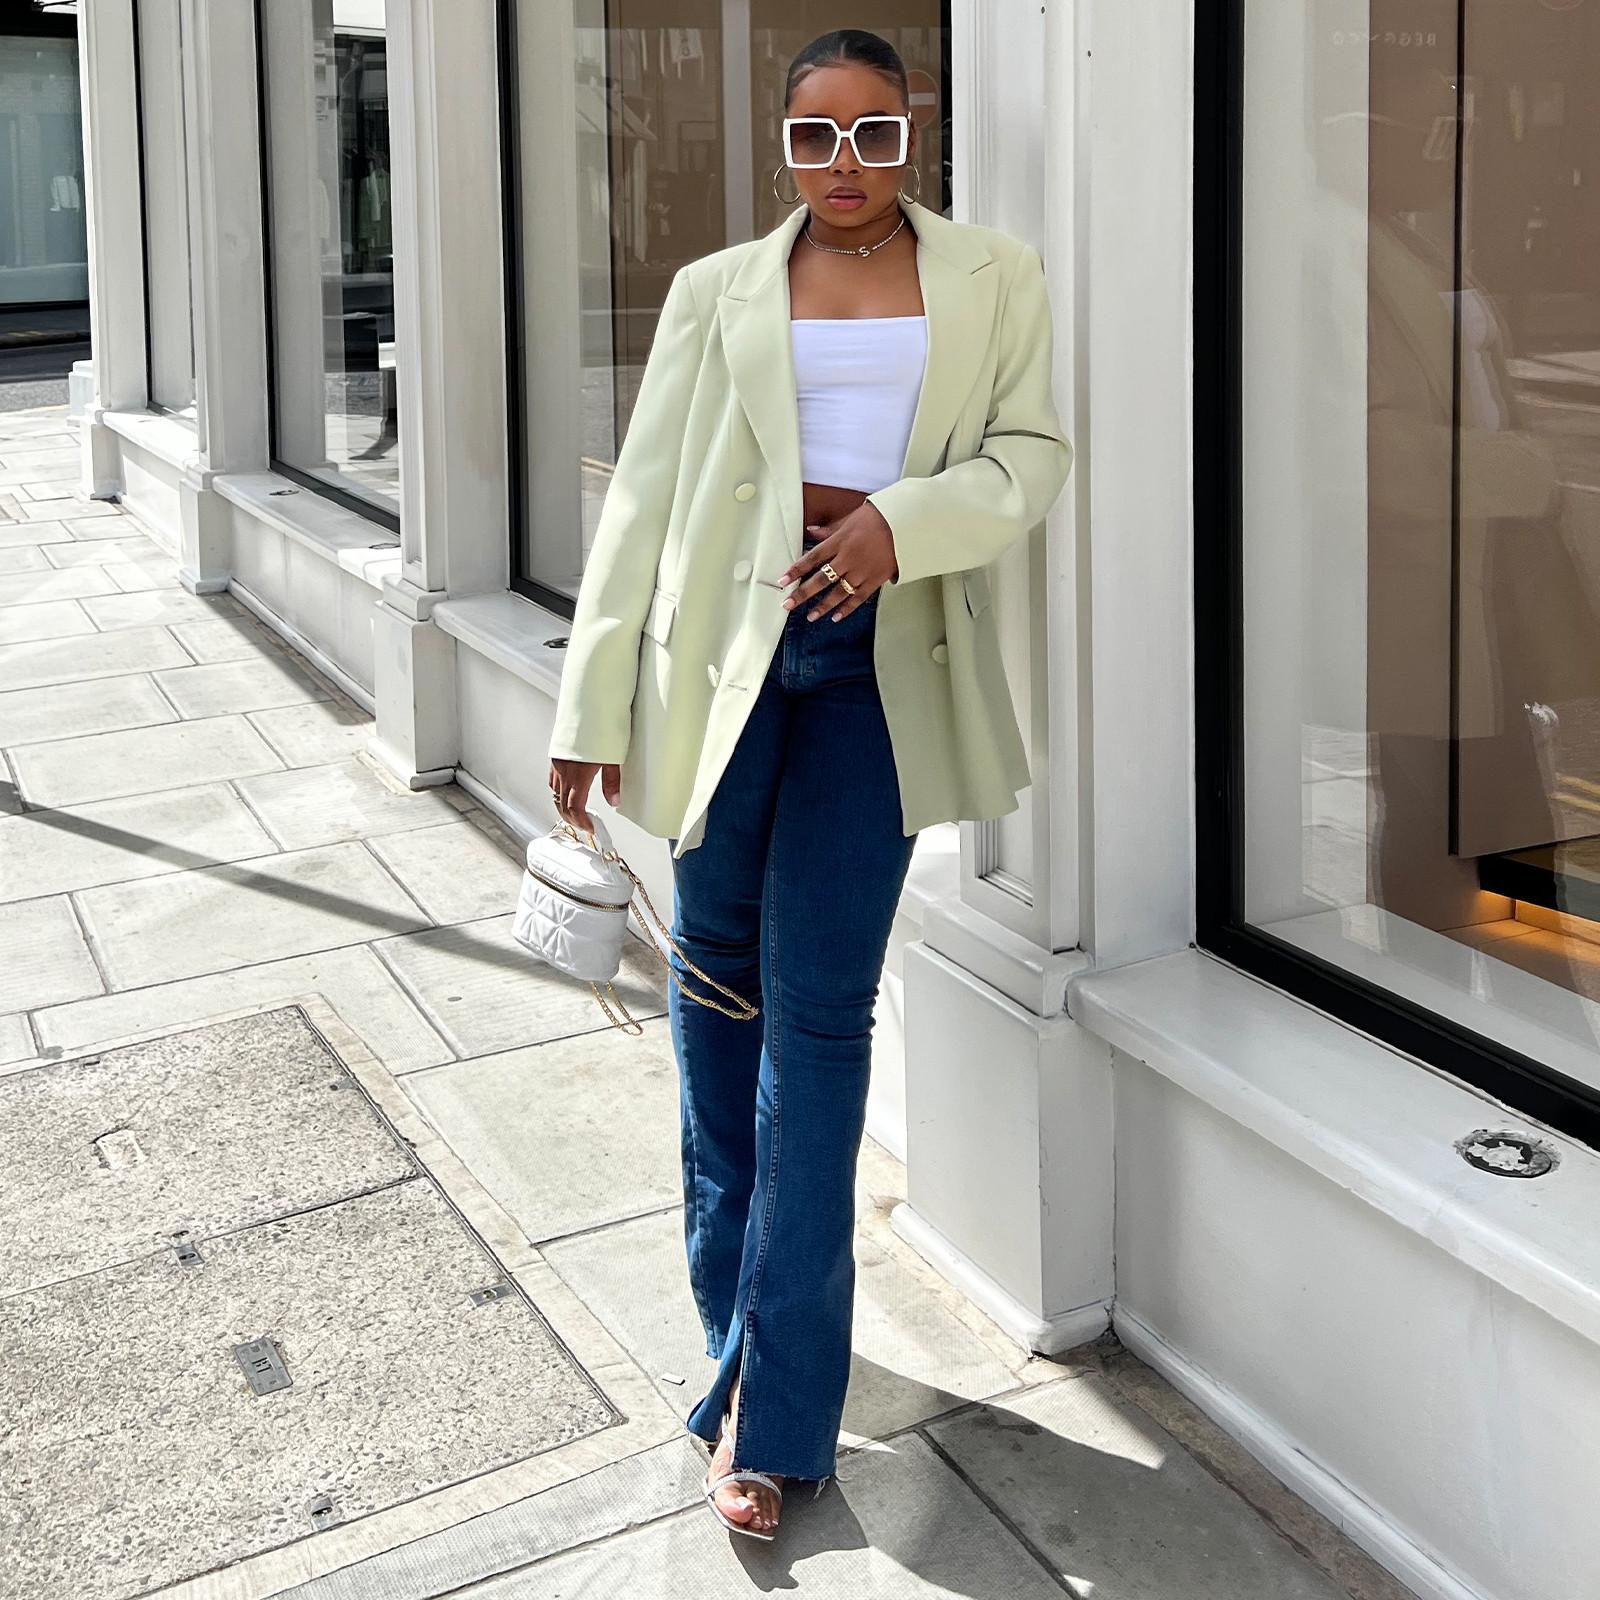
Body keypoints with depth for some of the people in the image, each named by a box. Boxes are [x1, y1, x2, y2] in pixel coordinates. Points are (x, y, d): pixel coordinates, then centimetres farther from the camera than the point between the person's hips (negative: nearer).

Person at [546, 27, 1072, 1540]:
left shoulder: (992, 281, 7)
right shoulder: (718, 291, 7)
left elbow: (1030, 451, 3)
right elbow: (644, 496, 5)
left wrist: (906, 521, -18)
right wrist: (592, 706, 2)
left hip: (881, 662, -1)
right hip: (728, 649, 1)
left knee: (820, 1007, -2)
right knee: (716, 964, 9)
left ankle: (773, 1411, 3)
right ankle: (733, 1294, 32)